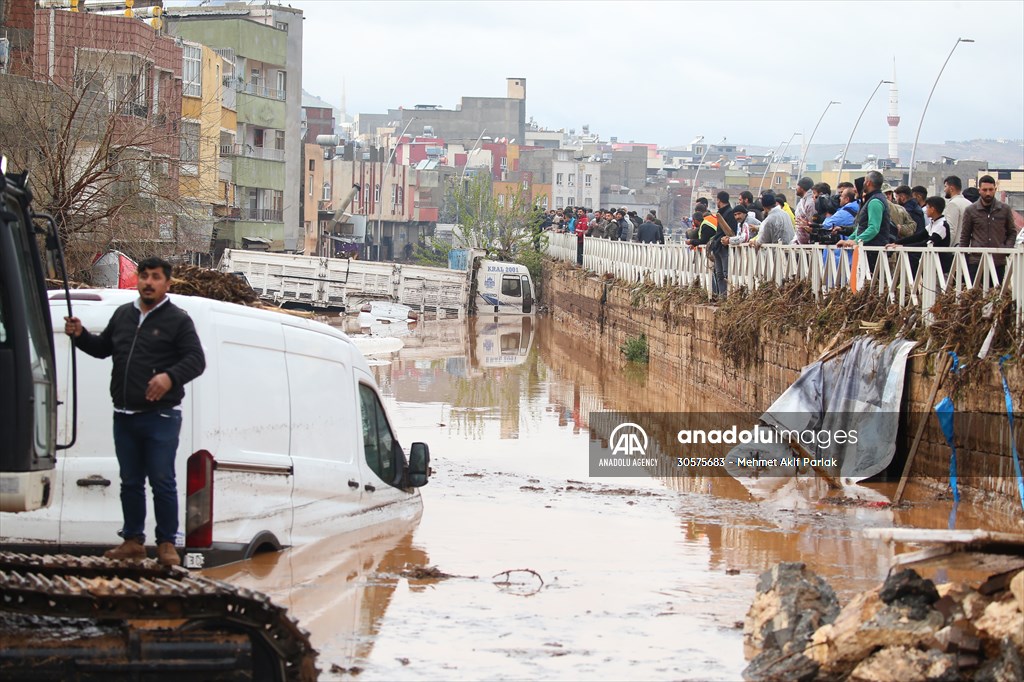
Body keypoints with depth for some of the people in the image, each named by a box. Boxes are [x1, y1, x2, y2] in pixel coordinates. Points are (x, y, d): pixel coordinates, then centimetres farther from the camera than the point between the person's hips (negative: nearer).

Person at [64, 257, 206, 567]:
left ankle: (167, 544, 5)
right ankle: (133, 541, 20)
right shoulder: (123, 315, 14)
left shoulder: (177, 320, -3)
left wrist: (170, 377, -27)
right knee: (130, 481, 12)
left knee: (162, 482, -3)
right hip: (125, 416, 6)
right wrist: (80, 335, 6)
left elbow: (196, 360, -10)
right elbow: (102, 348, 26)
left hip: (161, 418, -6)